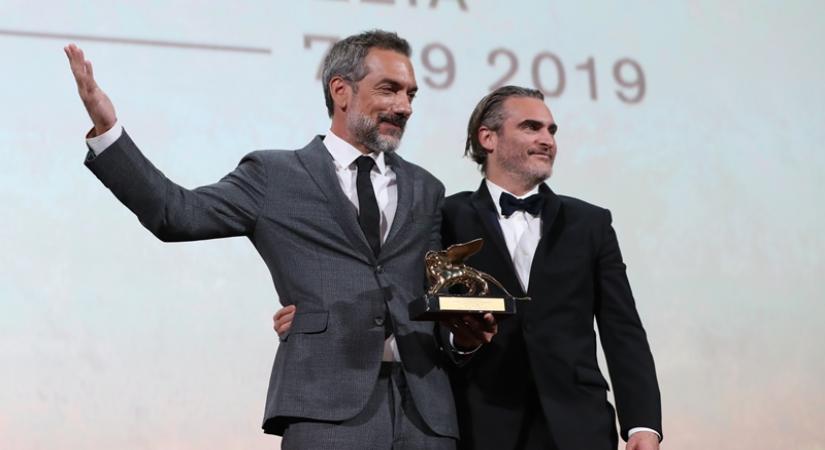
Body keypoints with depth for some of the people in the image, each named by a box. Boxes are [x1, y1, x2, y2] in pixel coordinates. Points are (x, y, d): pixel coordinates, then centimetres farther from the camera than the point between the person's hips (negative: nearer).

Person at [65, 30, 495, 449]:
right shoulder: (275, 176, 8)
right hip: (327, 406, -3)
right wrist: (106, 129, -7)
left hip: (425, 407, 4)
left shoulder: (425, 190, 18)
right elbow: (178, 214, 1)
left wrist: (463, 331, -2)